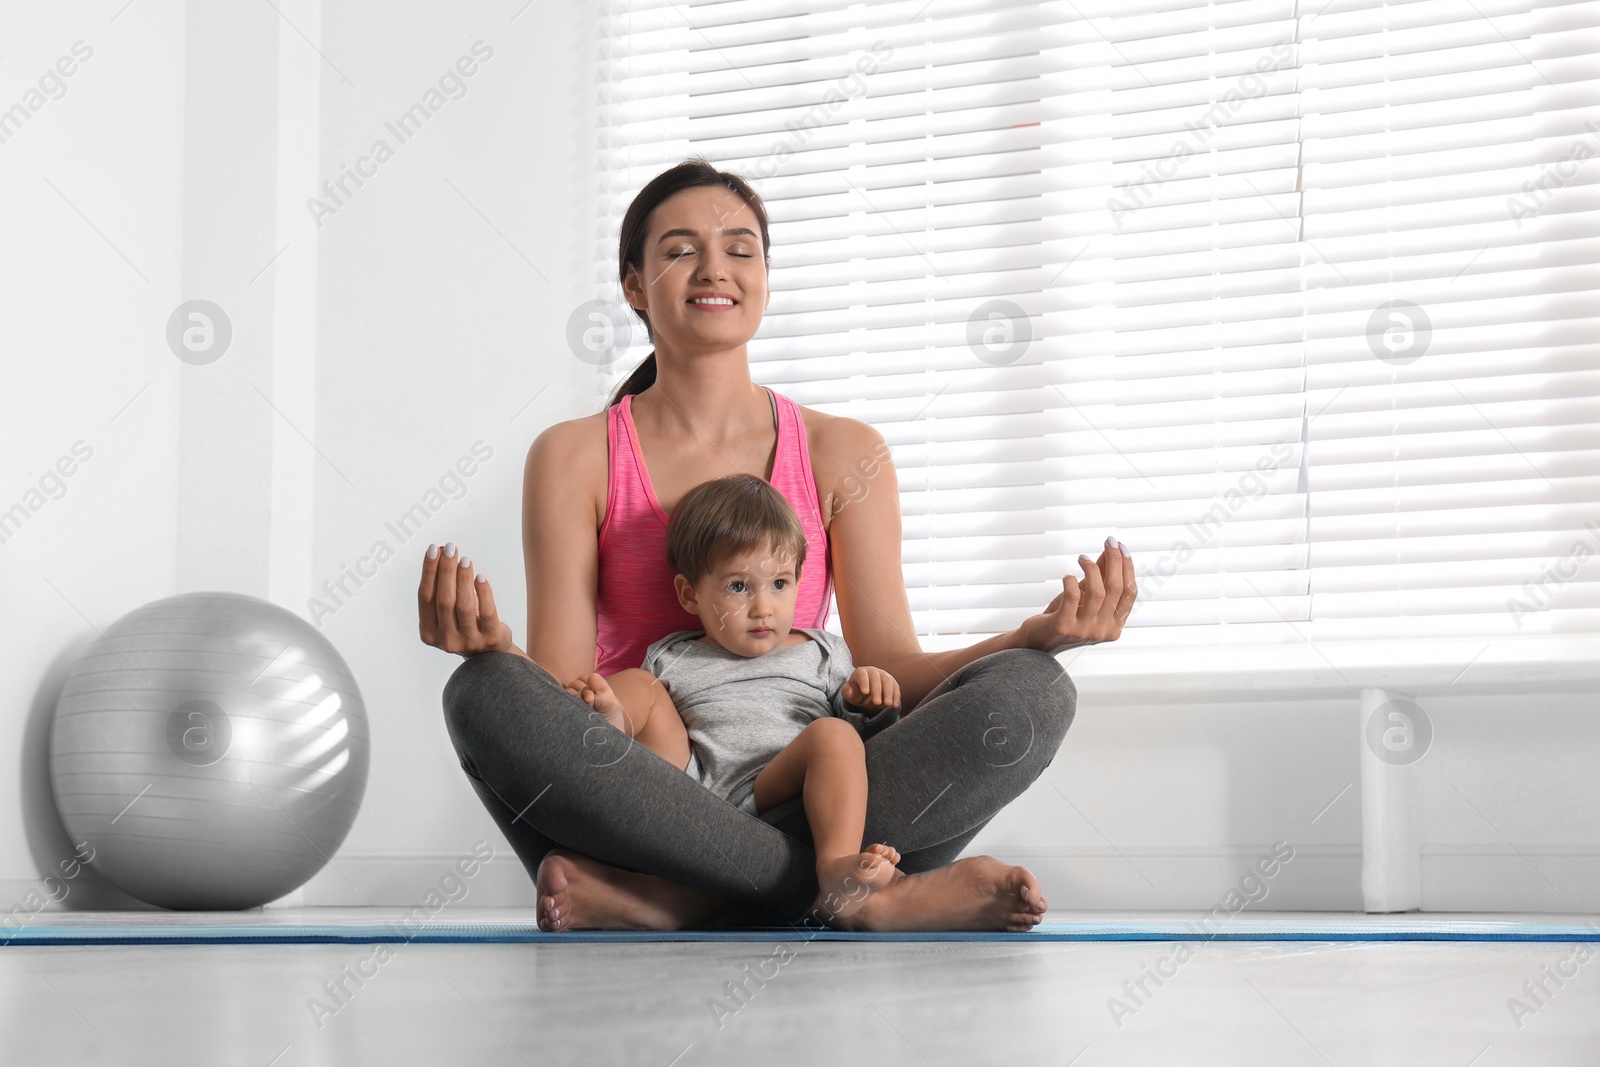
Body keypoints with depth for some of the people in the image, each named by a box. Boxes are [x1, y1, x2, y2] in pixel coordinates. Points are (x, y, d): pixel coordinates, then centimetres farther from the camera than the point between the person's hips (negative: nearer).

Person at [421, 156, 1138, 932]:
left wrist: (1040, 634, -16)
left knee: (1032, 690, -21)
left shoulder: (842, 454, 11)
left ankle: (667, 900, -32)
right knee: (487, 694, -31)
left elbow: (892, 670, 2)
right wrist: (489, 644, -27)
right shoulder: (575, 458, 7)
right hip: (639, 808, -1)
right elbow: (559, 685, -3)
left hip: (796, 806, 2)